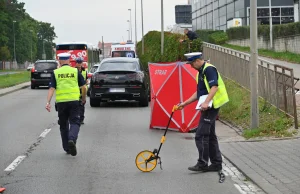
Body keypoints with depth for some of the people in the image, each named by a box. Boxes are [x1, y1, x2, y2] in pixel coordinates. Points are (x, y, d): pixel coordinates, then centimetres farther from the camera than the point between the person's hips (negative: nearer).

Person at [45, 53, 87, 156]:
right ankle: (72, 140, -27)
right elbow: (83, 87, 5)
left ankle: (67, 148, 17)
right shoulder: (75, 71, 4)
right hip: (74, 100, -1)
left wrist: (48, 102, -9)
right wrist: (84, 98, 22)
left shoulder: (55, 73, 4)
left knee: (63, 125, 13)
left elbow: (51, 88, -4)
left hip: (61, 102, 1)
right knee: (75, 122, 1)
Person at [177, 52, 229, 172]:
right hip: (207, 107, 11)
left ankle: (202, 164, -4)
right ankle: (216, 163, 19)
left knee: (201, 136, -9)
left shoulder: (209, 69, -13)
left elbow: (214, 87, -25)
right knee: (210, 136, 14)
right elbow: (199, 93, 24)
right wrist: (185, 103, 21)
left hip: (211, 106, -11)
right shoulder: (201, 72, 18)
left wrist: (206, 102, -35)